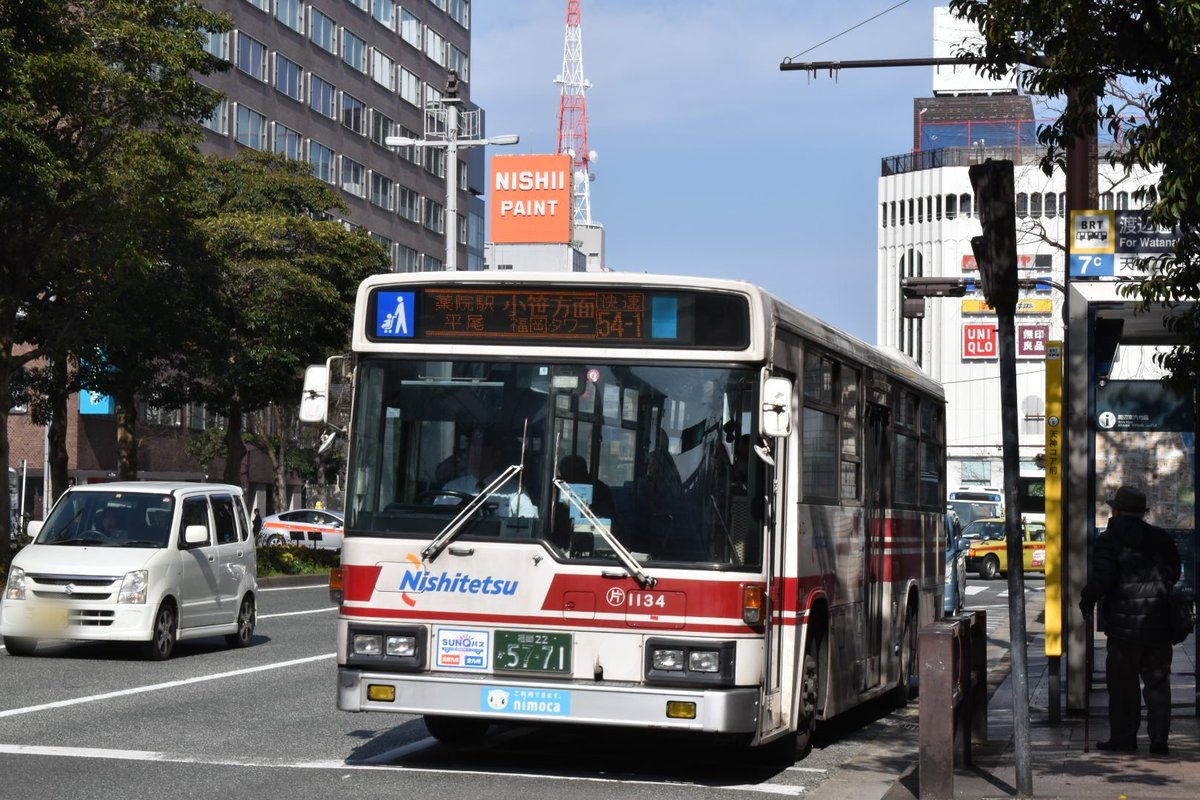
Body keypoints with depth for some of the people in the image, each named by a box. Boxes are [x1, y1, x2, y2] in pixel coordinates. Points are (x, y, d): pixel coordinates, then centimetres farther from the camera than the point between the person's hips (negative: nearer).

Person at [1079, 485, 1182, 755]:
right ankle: (1159, 740, 8)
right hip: (1159, 624, 4)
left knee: (1123, 685, 5)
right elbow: (1175, 573, 16)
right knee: (1157, 684, 9)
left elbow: (1101, 578, -19)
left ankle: (1123, 738, 8)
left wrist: (1087, 601, -3)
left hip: (1124, 625, -4)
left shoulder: (1108, 540, -9)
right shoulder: (1161, 539, 7)